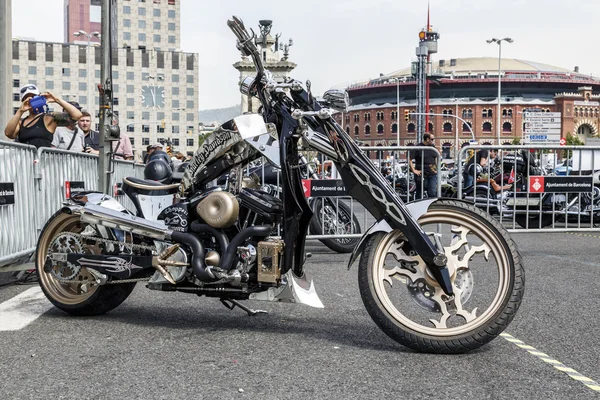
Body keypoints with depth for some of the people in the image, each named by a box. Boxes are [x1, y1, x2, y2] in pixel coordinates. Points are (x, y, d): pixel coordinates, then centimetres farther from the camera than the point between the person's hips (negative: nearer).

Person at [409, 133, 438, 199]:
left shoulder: (433, 146, 10)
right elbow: (409, 159, -10)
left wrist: (436, 168, 15)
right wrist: (414, 170, -12)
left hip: (432, 174, 4)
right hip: (421, 174, -4)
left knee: (433, 193, -3)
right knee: (419, 194, 6)